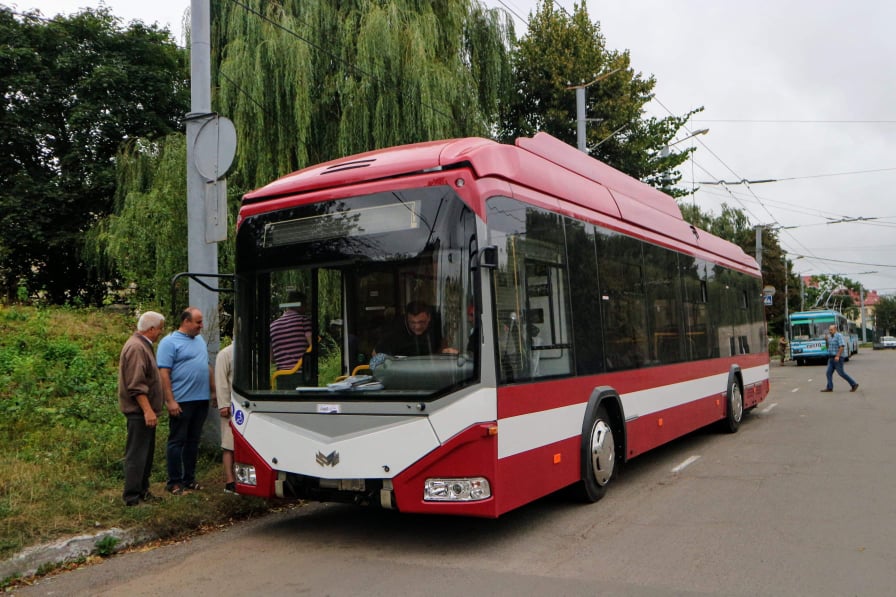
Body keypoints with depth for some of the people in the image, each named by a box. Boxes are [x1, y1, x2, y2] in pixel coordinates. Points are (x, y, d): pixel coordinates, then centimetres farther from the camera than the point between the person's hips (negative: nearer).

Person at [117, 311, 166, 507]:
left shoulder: (143, 345, 15)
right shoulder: (136, 348, -18)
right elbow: (136, 385, -24)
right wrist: (148, 410, -25)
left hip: (145, 410, 11)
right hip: (139, 411, -11)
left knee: (146, 453, 17)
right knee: (137, 454, -5)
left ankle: (143, 491, 26)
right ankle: (132, 497, 1)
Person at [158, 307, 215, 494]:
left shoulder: (200, 340, 15)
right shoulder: (170, 342, -9)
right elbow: (164, 373, -14)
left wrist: (213, 391, 16)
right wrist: (170, 401, -19)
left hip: (201, 400, 7)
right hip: (181, 402, -7)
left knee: (193, 441, 13)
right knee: (177, 441, 1)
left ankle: (189, 479, 21)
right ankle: (174, 482, 9)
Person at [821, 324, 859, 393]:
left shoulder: (839, 336, -12)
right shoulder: (830, 337, 13)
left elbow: (842, 346, -20)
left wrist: (837, 356, -25)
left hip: (838, 358, -8)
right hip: (831, 358, 8)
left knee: (841, 373, -4)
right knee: (829, 372, -1)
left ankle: (854, 384, 8)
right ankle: (829, 388, -2)